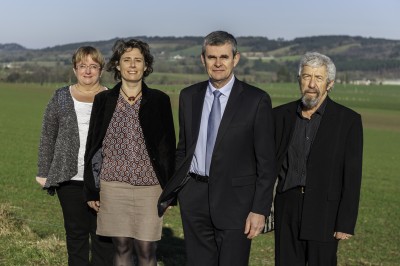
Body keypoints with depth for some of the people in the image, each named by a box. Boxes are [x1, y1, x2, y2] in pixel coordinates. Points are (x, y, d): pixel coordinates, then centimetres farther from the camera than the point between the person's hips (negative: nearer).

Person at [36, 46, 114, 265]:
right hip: (70, 178, 1)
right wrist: (44, 173, 4)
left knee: (103, 233, 2)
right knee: (75, 232, 8)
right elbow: (47, 137, 8)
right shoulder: (61, 98, 6)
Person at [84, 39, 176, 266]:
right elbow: (93, 146, 7)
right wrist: (91, 190, 5)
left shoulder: (160, 100, 1)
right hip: (113, 186, 1)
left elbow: (168, 146, 3)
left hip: (149, 186, -1)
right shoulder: (104, 100, 4)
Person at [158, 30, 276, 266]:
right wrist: (170, 194, 12)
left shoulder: (257, 100, -6)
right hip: (194, 196, 4)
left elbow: (266, 161, -6)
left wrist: (260, 209, -11)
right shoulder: (189, 96, 7)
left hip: (235, 199, -4)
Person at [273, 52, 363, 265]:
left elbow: (352, 176, -5)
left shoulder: (348, 120, -3)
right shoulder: (281, 115, 6)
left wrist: (346, 223, -8)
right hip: (287, 209, 3)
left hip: (324, 211, -3)